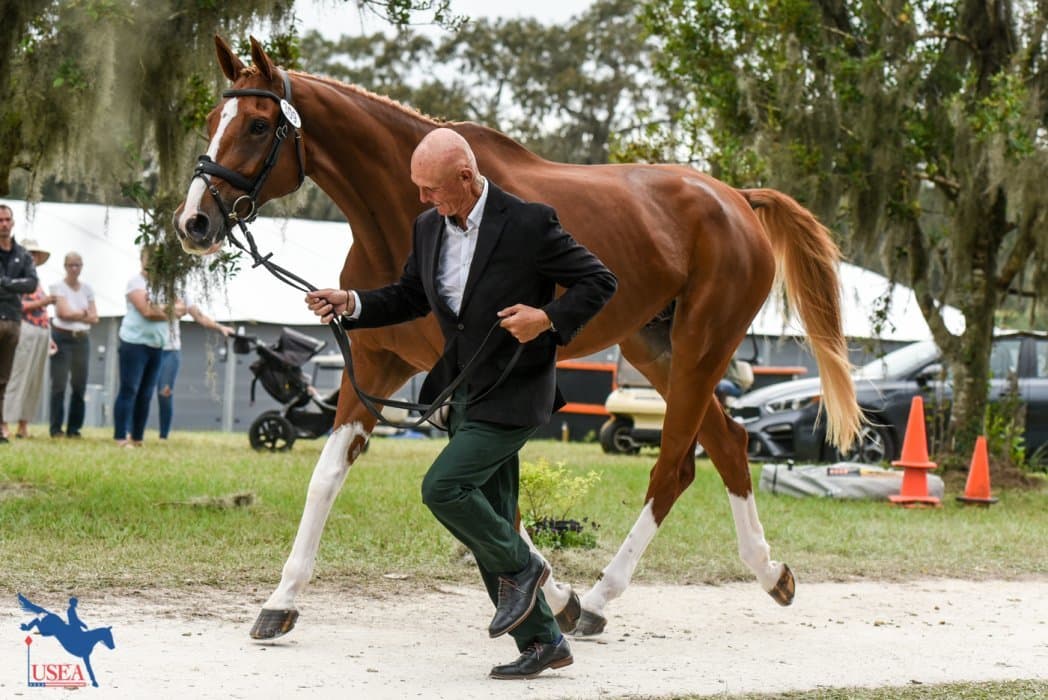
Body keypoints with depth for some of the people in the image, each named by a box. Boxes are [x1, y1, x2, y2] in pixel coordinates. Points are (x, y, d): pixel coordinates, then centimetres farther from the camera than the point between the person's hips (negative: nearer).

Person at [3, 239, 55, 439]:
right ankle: (5, 422, -11)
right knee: (17, 377, -11)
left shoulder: (37, 282, 22)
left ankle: (23, 425, 7)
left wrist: (49, 338, 21)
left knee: (35, 381, 5)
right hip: (25, 331, -8)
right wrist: (41, 302, -16)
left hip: (41, 334, 8)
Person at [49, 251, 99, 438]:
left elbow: (94, 318, 6)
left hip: (82, 339, 5)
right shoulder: (58, 286, -2)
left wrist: (74, 314, -7)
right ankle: (56, 428, -3)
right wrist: (84, 313, -2)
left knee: (80, 385, 2)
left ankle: (74, 428, 8)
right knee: (59, 384, -6)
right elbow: (64, 312, -12)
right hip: (62, 338, -4)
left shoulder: (87, 288, 12)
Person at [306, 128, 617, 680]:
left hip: (514, 392, -8)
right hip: (465, 394, 8)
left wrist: (549, 318, -23)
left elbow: (599, 282, -9)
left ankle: (519, 567, 3)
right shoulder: (429, 227, 5)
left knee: (443, 487, -21)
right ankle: (541, 641, 18)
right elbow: (409, 297, 16)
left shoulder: (529, 224, -15)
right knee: (487, 523, 8)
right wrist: (352, 304, 0)